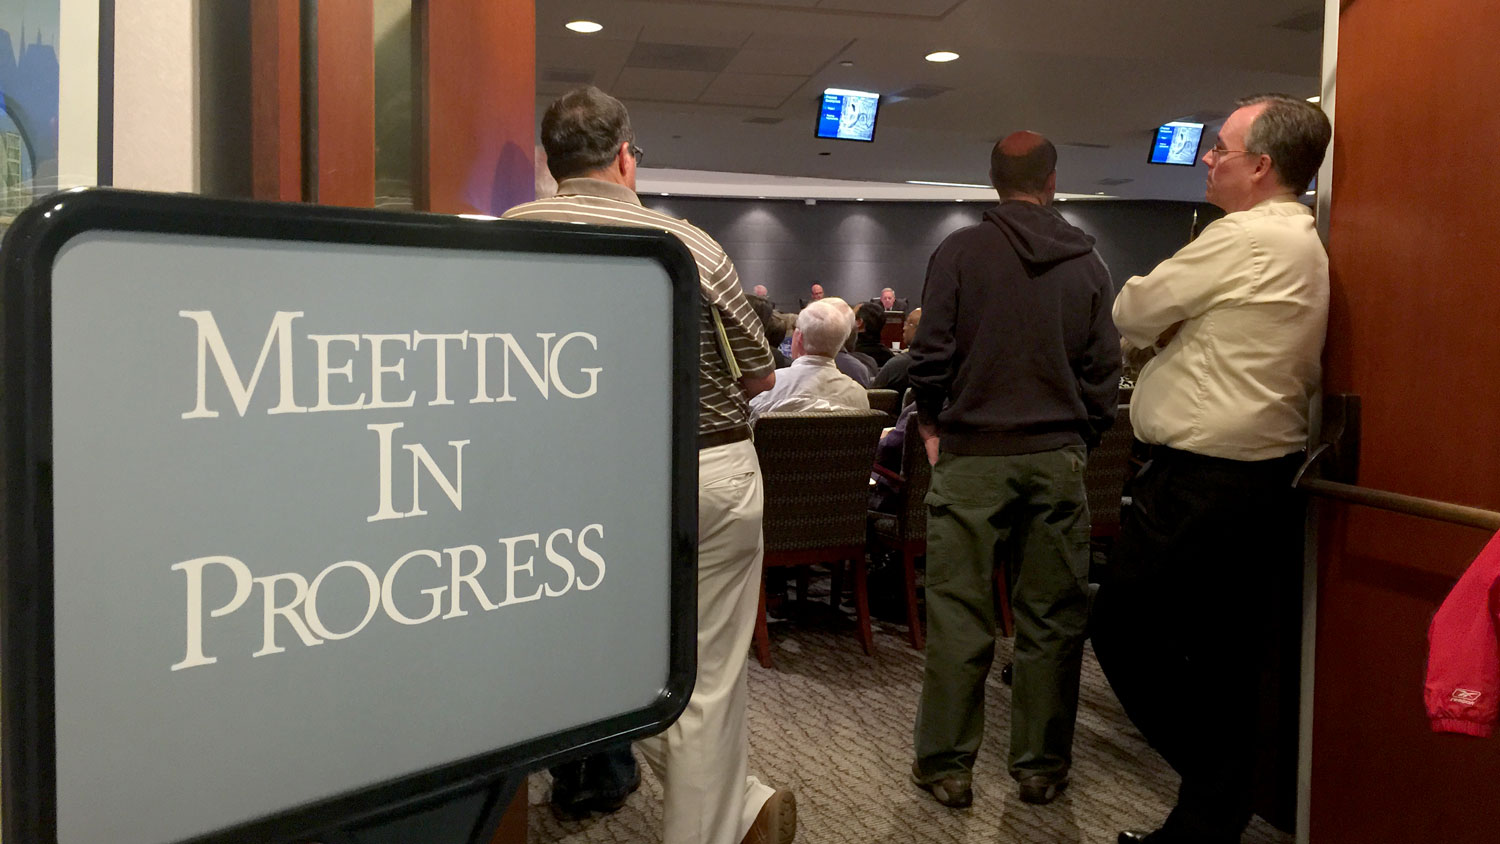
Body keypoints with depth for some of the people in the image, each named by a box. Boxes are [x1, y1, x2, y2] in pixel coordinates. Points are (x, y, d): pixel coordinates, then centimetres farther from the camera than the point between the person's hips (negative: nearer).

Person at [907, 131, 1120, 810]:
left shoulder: (960, 251, -3)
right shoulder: (1086, 263, 5)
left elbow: (932, 356, -6)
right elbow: (1104, 370, 5)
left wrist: (932, 428, 8)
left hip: (972, 455, -2)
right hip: (1057, 457, 3)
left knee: (959, 617, 4)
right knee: (1051, 620, 9)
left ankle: (946, 766, 12)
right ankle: (1041, 767, 18)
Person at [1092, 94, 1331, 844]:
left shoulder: (1247, 239, -15)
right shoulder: (1302, 244, 17)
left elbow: (1132, 312, -8)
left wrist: (1148, 331, 12)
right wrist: (1164, 338, 3)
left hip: (1200, 483, -9)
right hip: (1260, 474, 10)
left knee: (1125, 631, 3)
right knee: (1223, 661, 13)